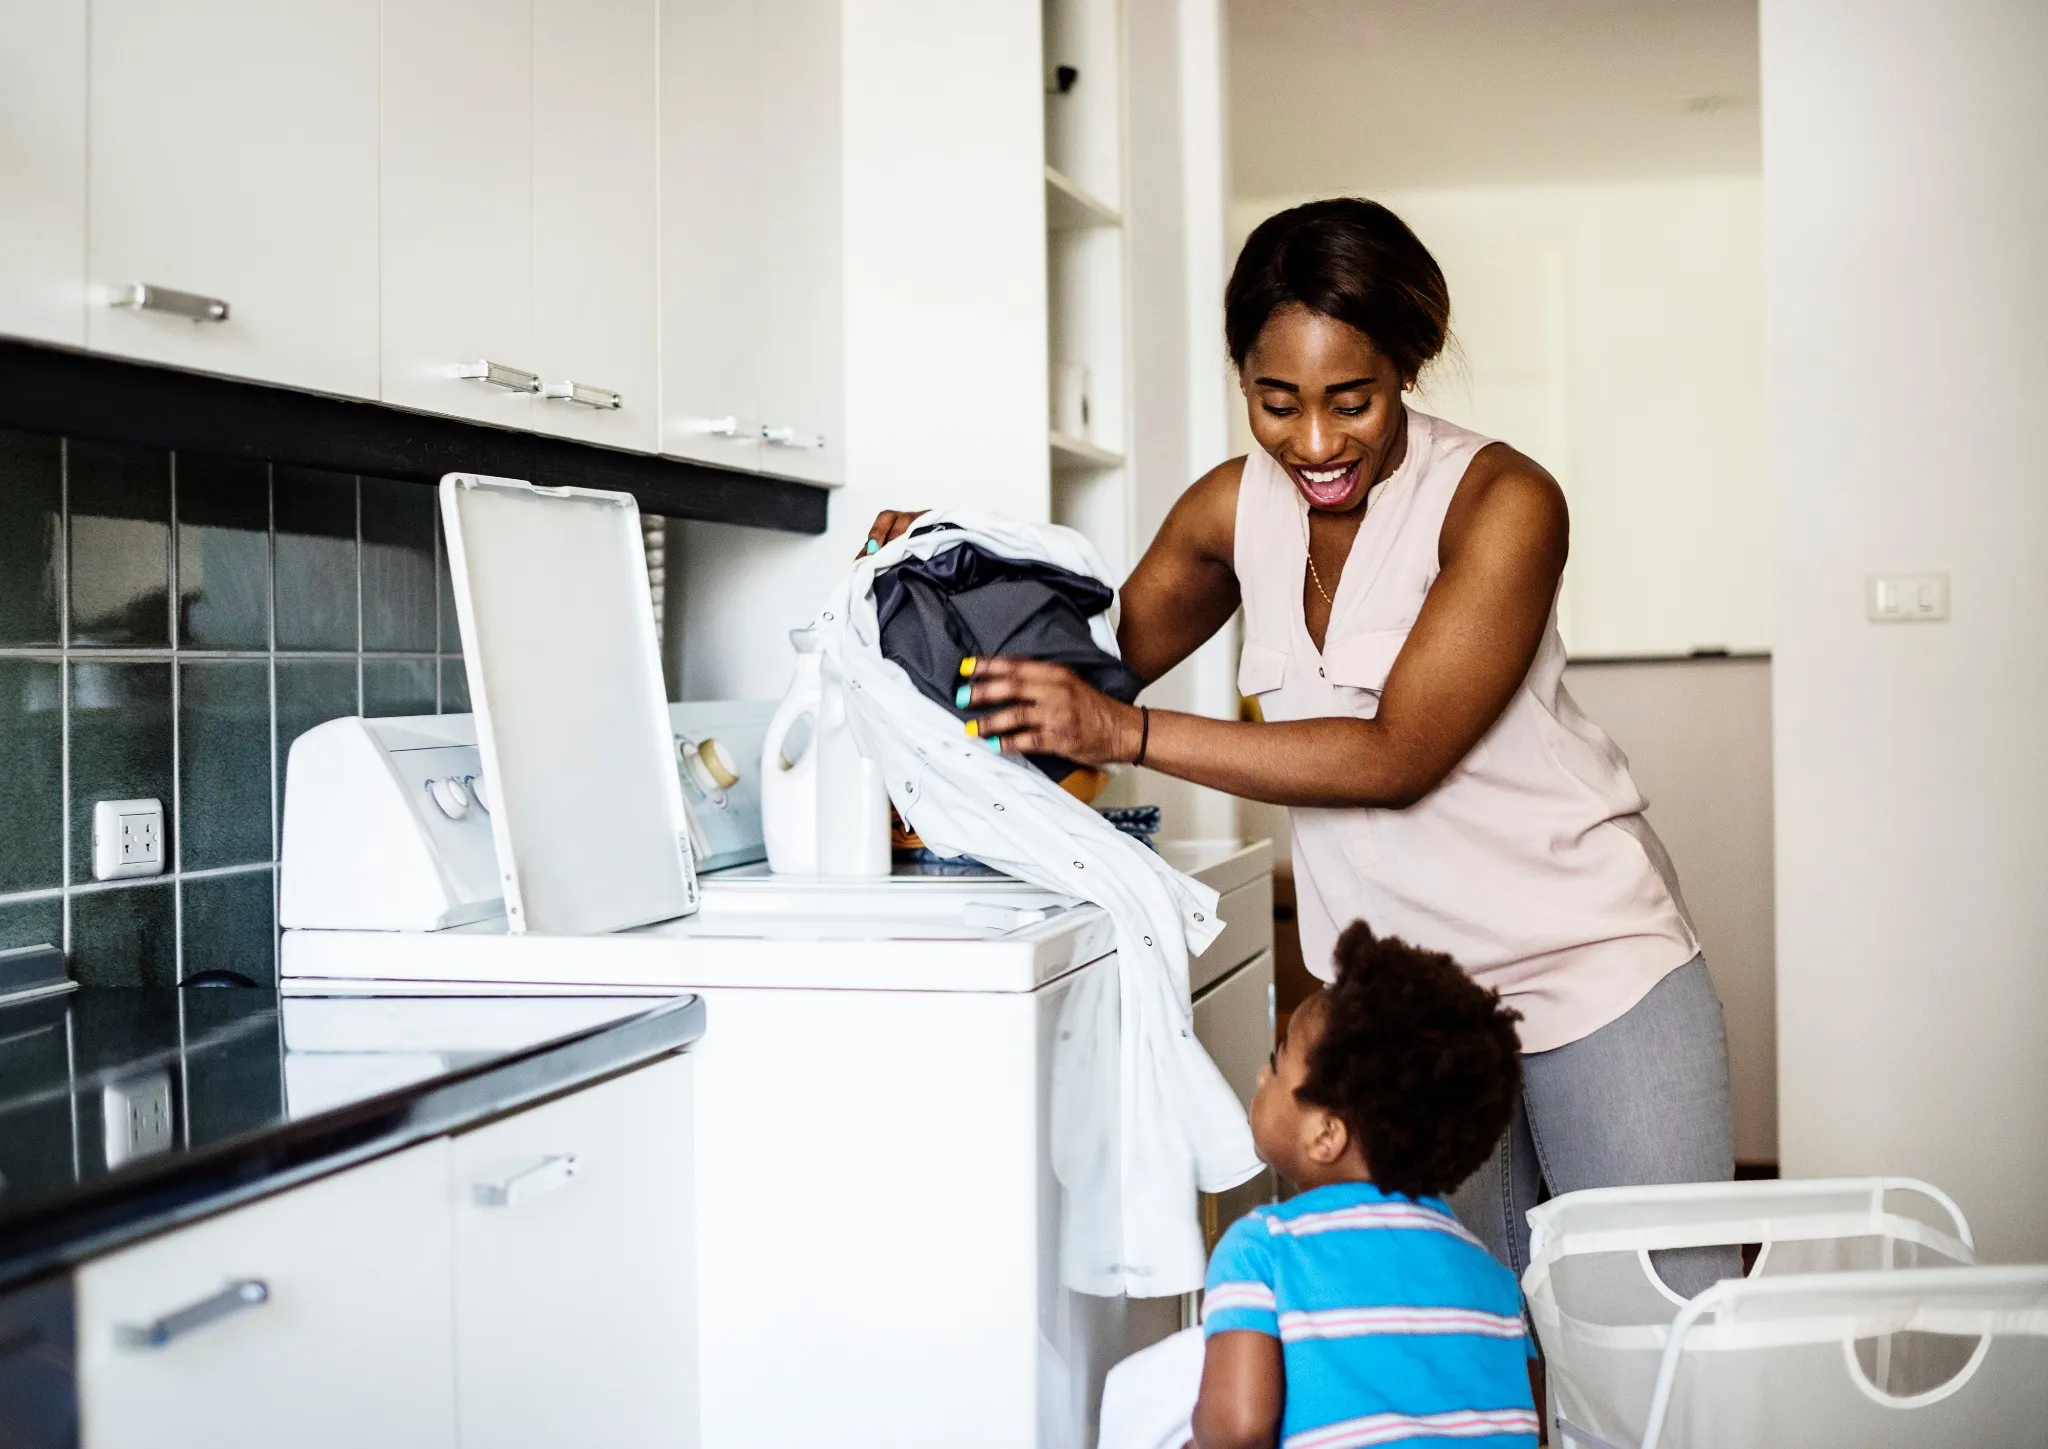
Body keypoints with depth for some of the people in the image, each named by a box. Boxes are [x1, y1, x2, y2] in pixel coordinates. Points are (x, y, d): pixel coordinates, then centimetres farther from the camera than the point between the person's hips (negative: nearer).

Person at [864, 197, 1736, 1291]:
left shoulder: (1501, 501, -16)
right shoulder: (1236, 509, 0)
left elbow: (1394, 755, -22)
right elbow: (1104, 658, 16)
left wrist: (1126, 733, -26)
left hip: (1593, 968, -4)